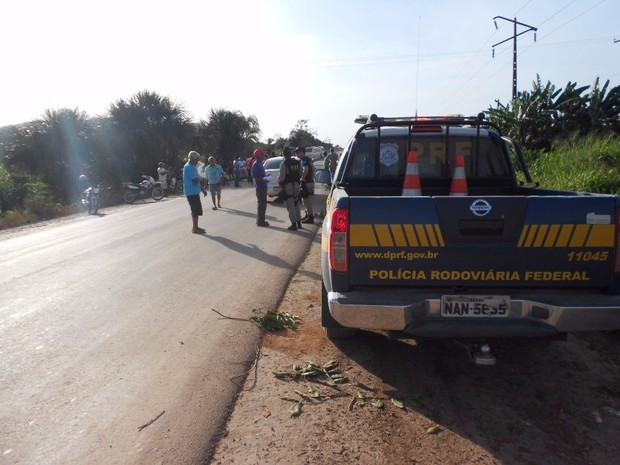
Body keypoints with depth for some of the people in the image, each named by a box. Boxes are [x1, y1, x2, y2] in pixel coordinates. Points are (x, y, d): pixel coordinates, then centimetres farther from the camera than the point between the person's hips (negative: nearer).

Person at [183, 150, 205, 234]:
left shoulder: (191, 166, 15)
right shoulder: (189, 167, -18)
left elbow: (196, 179, 21)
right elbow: (196, 180, -24)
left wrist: (202, 189, 21)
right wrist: (199, 178, -2)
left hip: (194, 191, 10)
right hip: (192, 192, -10)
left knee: (196, 210, 15)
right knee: (196, 211, -5)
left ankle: (195, 227, 23)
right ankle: (195, 228, 1)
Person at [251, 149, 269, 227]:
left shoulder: (260, 164, 14)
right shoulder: (256, 164, -15)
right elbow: (254, 176, -20)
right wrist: (263, 180, -26)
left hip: (263, 187, 10)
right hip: (260, 187, -10)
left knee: (263, 204, 13)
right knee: (261, 204, -5)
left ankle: (261, 220, 21)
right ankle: (260, 221, 1)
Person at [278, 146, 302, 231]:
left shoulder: (284, 164, -14)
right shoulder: (297, 162, 4)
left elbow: (281, 177, -15)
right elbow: (300, 173, 9)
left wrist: (278, 180, 5)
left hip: (288, 185, -6)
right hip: (296, 184, 6)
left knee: (290, 206, 0)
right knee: (296, 204, 17)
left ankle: (294, 224, 2)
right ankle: (298, 223, 23)